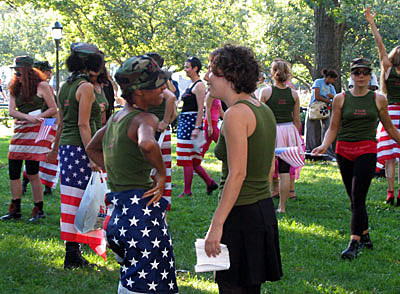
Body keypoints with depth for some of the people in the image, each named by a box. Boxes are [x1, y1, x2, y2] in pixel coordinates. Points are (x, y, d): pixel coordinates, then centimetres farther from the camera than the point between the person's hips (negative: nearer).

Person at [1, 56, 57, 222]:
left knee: (32, 172, -7)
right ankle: (15, 210, 14)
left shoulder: (41, 86, -1)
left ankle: (39, 210, 5)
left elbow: (53, 109, -1)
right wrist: (28, 117, -17)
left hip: (36, 131, -6)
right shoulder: (15, 88, 13)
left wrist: (36, 118, -13)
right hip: (20, 132, 6)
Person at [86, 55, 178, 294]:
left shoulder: (116, 118, 13)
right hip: (142, 212, -9)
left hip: (119, 211, 9)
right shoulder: (145, 120, -14)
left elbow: (92, 149, 30)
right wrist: (162, 174, -20)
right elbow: (147, 145, -38)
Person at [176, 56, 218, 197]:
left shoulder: (199, 85, -11)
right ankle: (210, 183, 17)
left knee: (187, 158, -5)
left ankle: (187, 191, 1)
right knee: (192, 160, 11)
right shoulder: (191, 85, 17)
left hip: (192, 122, -10)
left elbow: (200, 108, -16)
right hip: (184, 121, 10)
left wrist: (197, 128, -21)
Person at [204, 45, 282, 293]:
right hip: (265, 210, 9)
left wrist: (216, 224, -21)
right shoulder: (263, 110, 12)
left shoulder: (236, 114, -16)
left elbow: (237, 174, -21)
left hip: (241, 214, -9)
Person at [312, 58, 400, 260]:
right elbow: (333, 128, 6)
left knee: (358, 199, -13)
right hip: (344, 151, 2)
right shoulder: (340, 99, 5)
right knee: (354, 199, 10)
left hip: (367, 151, -2)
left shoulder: (379, 99, 5)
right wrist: (324, 146, -10)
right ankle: (365, 236, 27)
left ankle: (354, 244, -14)